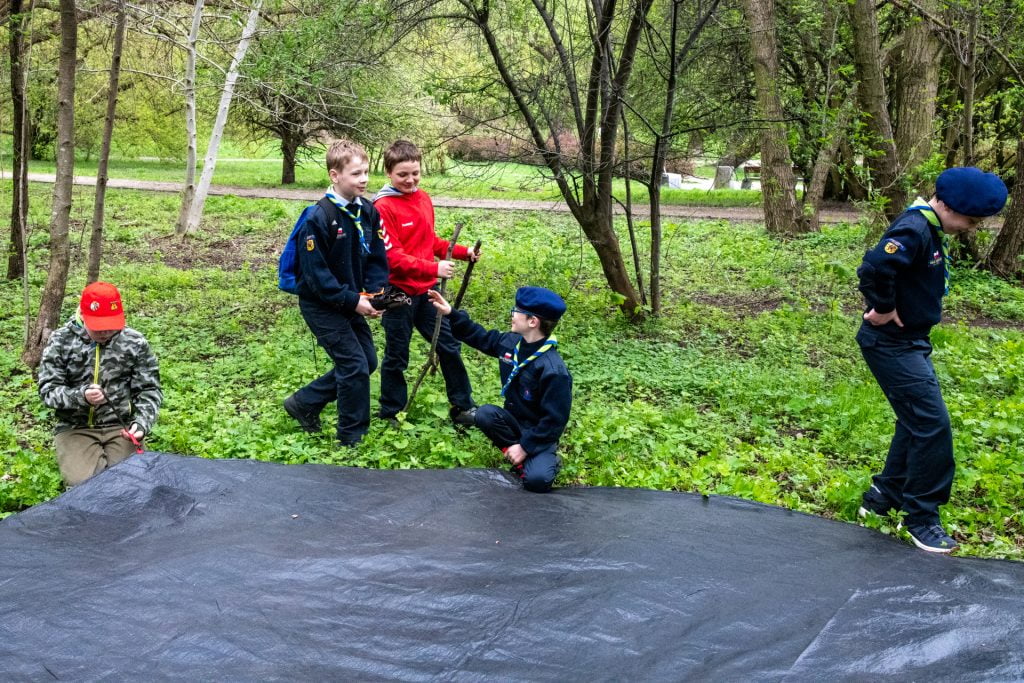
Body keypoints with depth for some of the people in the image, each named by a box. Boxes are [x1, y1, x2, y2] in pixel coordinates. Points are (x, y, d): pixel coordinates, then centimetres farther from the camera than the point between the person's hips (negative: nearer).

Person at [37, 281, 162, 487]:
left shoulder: (135, 342, 0)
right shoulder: (61, 341, -2)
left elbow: (149, 390, 2)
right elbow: (47, 390, -4)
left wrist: (142, 423, -16)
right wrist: (80, 396, -24)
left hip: (122, 426, 1)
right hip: (75, 428, -1)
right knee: (83, 482, -24)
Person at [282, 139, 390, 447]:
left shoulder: (369, 212, -1)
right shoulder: (319, 218, -22)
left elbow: (377, 257, 3)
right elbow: (315, 273, -22)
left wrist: (376, 292, -15)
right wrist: (353, 300, -25)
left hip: (352, 302, 8)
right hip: (321, 305, -8)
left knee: (367, 362, 12)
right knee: (356, 366, -7)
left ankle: (304, 403, 27)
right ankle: (352, 437, 10)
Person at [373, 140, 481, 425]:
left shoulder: (423, 199, 5)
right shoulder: (383, 207, -15)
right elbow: (392, 257, -20)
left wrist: (462, 252, 4)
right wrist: (433, 268, -28)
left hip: (426, 290, 6)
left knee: (449, 345, 11)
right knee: (396, 357, 7)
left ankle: (462, 406, 24)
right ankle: (391, 413, 23)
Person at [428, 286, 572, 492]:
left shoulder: (554, 370, -29)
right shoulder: (511, 343, -7)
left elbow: (554, 421, -25)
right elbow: (481, 337, 12)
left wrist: (525, 447, -22)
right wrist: (451, 314, 4)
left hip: (540, 434, -6)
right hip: (514, 422, 7)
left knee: (536, 480, -30)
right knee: (484, 414, -24)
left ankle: (548, 460, 5)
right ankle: (520, 458, -7)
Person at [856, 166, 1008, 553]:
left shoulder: (928, 229, 9)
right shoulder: (914, 230, -23)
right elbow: (874, 268, -39)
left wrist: (891, 307, 7)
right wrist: (884, 309, -24)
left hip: (909, 344, 10)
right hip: (893, 345, -10)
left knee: (916, 423, 17)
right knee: (932, 426, -6)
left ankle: (884, 496, 29)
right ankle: (922, 517, 6)